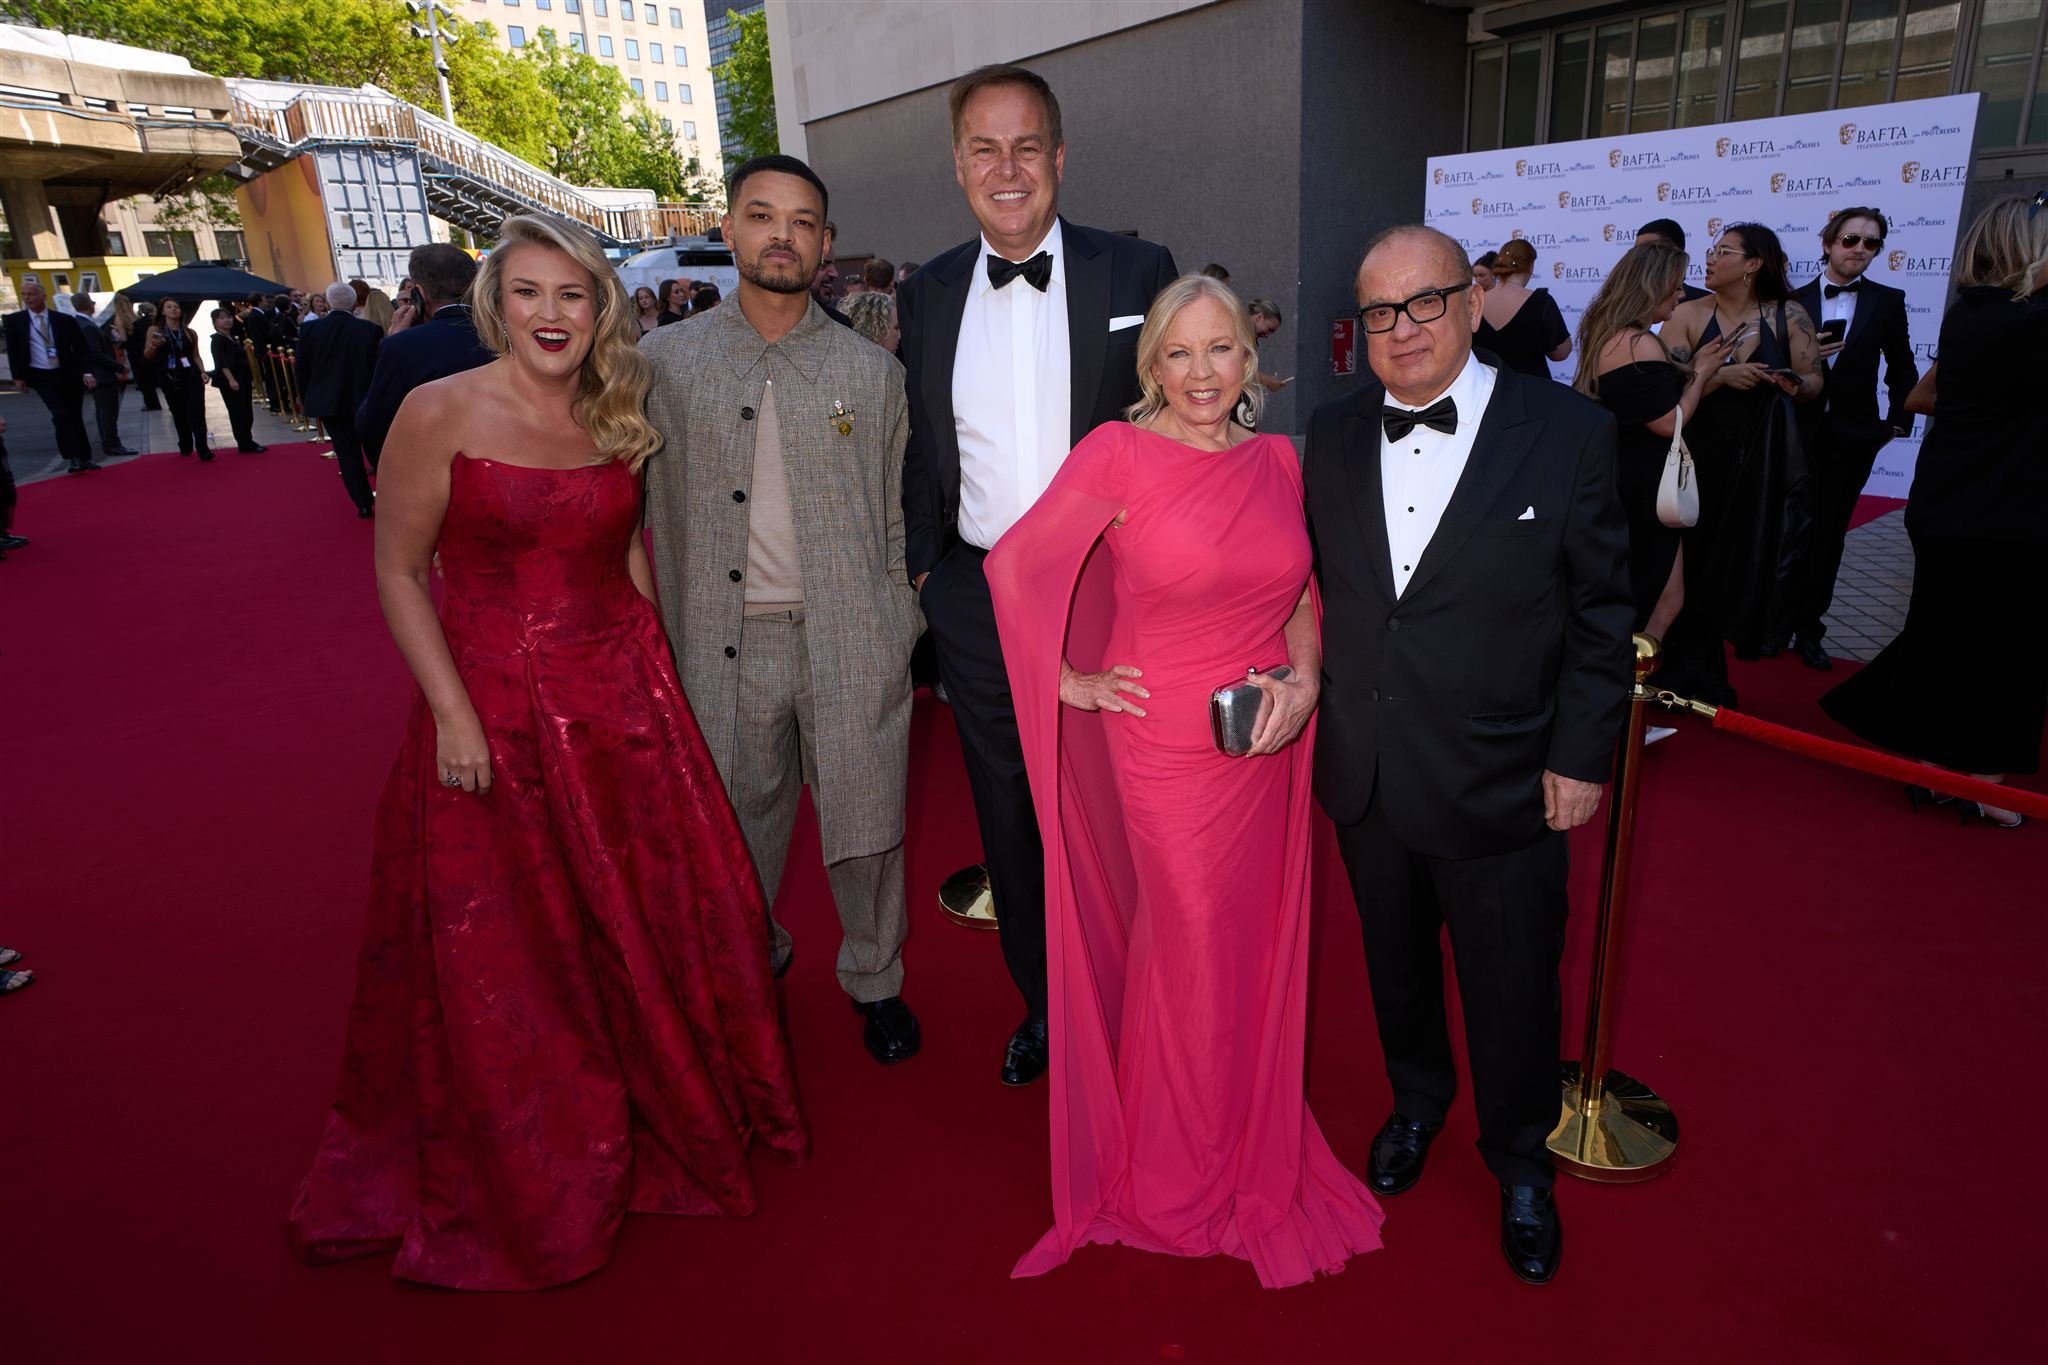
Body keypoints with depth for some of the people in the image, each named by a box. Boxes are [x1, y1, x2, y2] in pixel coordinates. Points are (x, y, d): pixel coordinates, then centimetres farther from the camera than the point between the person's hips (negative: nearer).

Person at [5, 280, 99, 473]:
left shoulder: (65, 320, 0)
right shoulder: (15, 320, 2)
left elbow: (80, 348, -1)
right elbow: (12, 350, 5)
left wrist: (87, 372, -14)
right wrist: (18, 376, 0)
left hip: (68, 374, 1)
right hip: (41, 376, -1)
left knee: (75, 417, 8)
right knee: (60, 414, -16)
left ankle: (85, 457, 18)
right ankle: (73, 459, -14)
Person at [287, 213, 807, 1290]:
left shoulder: (619, 419, 5)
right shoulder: (439, 413, -9)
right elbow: (399, 571, -7)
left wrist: (652, 674, 6)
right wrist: (452, 711, -14)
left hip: (621, 700, 4)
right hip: (489, 708, -4)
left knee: (650, 917, 14)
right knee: (503, 951, 10)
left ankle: (668, 1115, 41)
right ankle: (527, 1177, 34)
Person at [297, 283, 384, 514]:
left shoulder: (309, 329, -5)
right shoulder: (371, 329, -12)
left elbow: (302, 369, 1)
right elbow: (380, 368, -7)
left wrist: (305, 399, 15)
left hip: (328, 401, 1)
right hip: (364, 400, -1)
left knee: (347, 453, 7)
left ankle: (363, 504, 6)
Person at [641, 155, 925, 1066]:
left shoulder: (872, 373, 4)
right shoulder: (667, 362, 5)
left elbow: (897, 519, 5)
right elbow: (659, 508, 6)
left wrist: (900, 639, 1)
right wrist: (671, 639, 0)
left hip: (849, 641, 0)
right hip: (726, 642, 1)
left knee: (864, 821, 7)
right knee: (737, 823, 14)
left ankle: (875, 980, 30)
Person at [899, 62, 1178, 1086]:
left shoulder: (1138, 272, -3)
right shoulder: (926, 295, 6)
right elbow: (920, 452, 12)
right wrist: (924, 564, 6)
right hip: (979, 605, 3)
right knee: (1009, 825, 15)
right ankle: (1041, 1004, 38)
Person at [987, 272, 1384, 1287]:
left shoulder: (1277, 460, 5)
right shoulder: (1119, 454, -11)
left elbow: (1299, 594, 13)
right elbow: (1014, 566, -10)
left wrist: (1304, 679, -4)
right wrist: (1069, 683, -7)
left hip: (1265, 744, 5)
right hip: (1163, 743, -4)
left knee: (1257, 937, 16)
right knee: (1190, 944, 8)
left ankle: (1253, 1151, 43)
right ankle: (1179, 1173, 36)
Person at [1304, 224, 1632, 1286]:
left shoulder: (1569, 432, -10)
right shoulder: (1334, 432, 1)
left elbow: (1601, 612, -6)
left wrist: (1581, 757, -7)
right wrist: (1313, 699, 2)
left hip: (1503, 790, -3)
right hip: (1364, 777, 3)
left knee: (1512, 996, 14)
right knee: (1394, 965, 23)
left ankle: (1520, 1164, 42)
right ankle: (1415, 1101, 52)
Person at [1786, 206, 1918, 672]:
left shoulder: (1887, 301, 3)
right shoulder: (1795, 301, -2)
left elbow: (1902, 370, 7)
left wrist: (1897, 424, 0)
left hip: (1853, 436, 1)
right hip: (1799, 431, -1)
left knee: (1828, 533, 6)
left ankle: (1809, 627, 14)